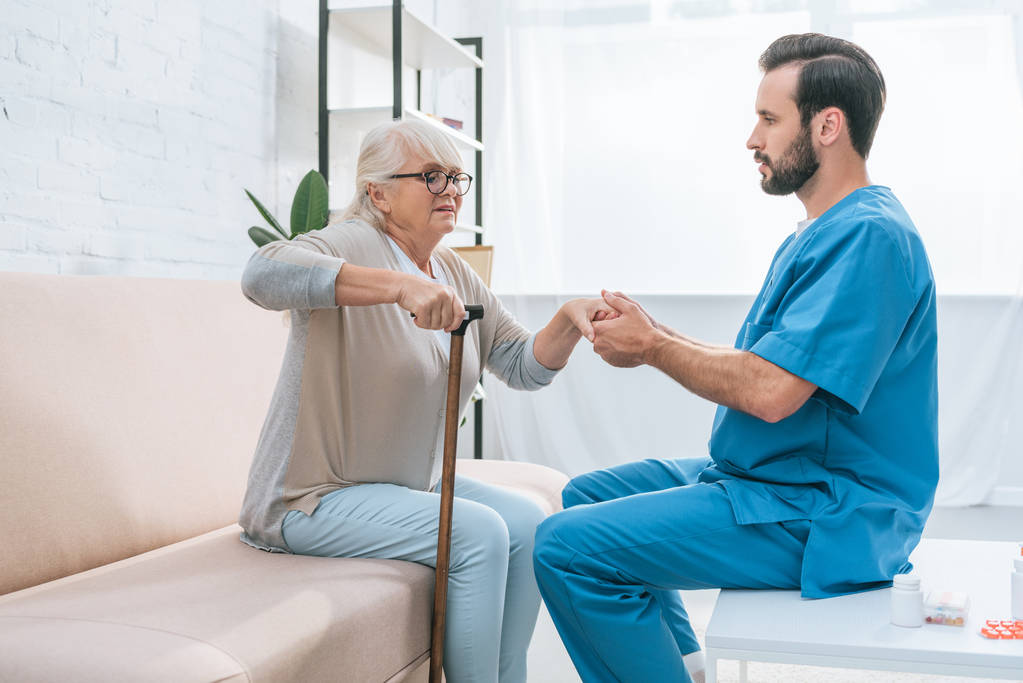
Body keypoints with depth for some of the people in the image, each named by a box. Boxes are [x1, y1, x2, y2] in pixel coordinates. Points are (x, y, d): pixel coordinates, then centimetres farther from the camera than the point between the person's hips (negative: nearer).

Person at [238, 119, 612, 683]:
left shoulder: (454, 272, 10)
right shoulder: (353, 245, -15)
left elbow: (522, 366, 8)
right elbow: (264, 273, -37)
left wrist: (567, 322, -14)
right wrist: (402, 286, -44)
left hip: (410, 482, 8)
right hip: (315, 497, -8)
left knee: (525, 522, -6)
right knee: (479, 533, -21)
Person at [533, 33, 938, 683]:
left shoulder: (869, 235, -20)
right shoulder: (822, 232, 15)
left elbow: (769, 391, -27)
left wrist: (653, 347, -11)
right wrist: (657, 336, 4)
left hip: (824, 514, -11)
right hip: (774, 477, 11)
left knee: (568, 546, -20)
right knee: (588, 494, 18)